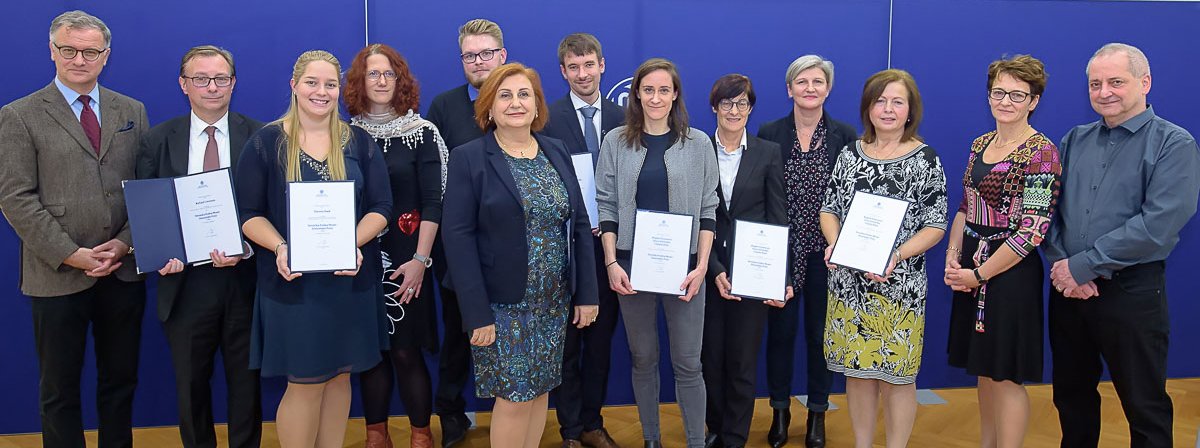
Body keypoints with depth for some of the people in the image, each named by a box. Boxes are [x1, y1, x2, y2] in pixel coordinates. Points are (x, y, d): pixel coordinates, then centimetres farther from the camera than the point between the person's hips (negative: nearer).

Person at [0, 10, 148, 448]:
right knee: (59, 390, 9)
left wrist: (125, 243, -8)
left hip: (124, 272, 3)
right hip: (58, 276, -3)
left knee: (120, 381, 13)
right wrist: (72, 255, -14)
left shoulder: (132, 111, 9)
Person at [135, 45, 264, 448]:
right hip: (185, 281, 1)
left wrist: (246, 249, -20)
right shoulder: (157, 141, 4)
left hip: (244, 278, -1)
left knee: (246, 381, 11)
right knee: (191, 384, 14)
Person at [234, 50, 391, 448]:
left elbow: (381, 206, 2)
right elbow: (249, 213, -2)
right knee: (306, 382, 0)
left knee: (339, 376, 10)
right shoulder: (266, 142, -1)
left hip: (351, 278, 3)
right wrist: (279, 247, -20)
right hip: (292, 280, -2)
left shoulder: (359, 142, 6)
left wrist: (353, 242, -17)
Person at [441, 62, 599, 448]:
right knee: (515, 396, -2)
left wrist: (586, 293, 4)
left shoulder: (556, 153, 8)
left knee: (540, 390, 11)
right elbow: (458, 238, -12)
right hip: (502, 301, -5)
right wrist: (477, 312, -17)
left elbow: (580, 226, 8)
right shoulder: (468, 159, -7)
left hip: (554, 300, 5)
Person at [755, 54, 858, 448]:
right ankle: (780, 411, 25)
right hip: (781, 250, 0)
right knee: (780, 330, 8)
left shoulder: (845, 135, 1)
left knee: (821, 332, 10)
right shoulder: (769, 134, 0)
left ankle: (817, 414, 25)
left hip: (825, 251, 0)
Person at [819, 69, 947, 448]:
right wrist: (834, 243, -9)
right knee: (856, 371, 12)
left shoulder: (926, 159, -4)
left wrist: (898, 254, -21)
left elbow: (935, 225, -6)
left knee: (896, 375, 5)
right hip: (849, 284, 3)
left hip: (899, 286, -3)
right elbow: (829, 208, 11)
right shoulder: (850, 156, 6)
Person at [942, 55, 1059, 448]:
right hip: (971, 270, 7)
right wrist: (953, 255, 0)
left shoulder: (1041, 152, -13)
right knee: (984, 370, 16)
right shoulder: (980, 144, 9)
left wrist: (979, 274, -14)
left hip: (1010, 271, -7)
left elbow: (1032, 231, -18)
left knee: (1005, 375, 2)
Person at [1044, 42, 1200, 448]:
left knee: (1145, 409, 7)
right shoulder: (1074, 141, 8)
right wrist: (1062, 266, -11)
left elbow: (1157, 226, -18)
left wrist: (1083, 267, -17)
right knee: (1071, 397, 17)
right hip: (1068, 290, 5)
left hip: (1132, 293, -5)